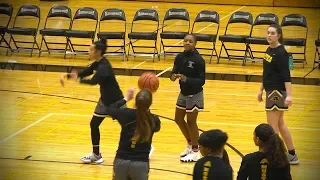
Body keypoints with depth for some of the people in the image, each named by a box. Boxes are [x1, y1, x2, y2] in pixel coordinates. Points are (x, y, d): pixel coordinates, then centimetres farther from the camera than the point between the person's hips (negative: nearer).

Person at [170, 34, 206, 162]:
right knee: (178, 119, 15)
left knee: (191, 122, 1)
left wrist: (187, 79, -33)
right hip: (183, 93, 7)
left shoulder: (198, 60, -19)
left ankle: (195, 152, 16)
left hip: (194, 94, -7)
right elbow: (174, 72, -2)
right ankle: (190, 144, 37)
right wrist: (173, 76, -25)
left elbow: (201, 80, -19)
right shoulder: (179, 57, -2)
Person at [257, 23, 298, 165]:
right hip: (271, 91, 10)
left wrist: (289, 95, -29)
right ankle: (292, 155, 26)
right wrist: (261, 90, 22)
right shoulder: (269, 50, 9)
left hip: (278, 92, -10)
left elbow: (286, 76, -23)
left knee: (272, 126, -3)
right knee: (280, 124, 17)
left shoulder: (281, 53, -17)